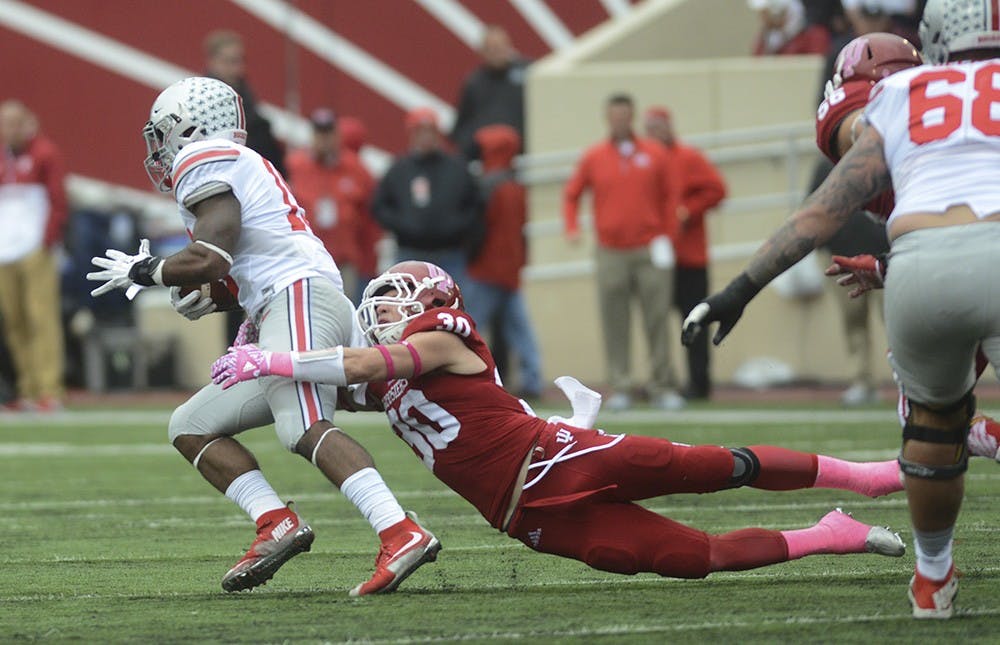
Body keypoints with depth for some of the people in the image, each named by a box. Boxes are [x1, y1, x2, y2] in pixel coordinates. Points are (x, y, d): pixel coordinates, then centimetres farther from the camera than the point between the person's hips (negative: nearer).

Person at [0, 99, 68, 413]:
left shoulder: (44, 152, 0)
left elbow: (58, 201, -5)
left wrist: (49, 240, -12)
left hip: (35, 250, -6)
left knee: (41, 318, -11)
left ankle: (50, 390, -13)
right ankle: (29, 390, 5)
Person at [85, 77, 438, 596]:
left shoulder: (205, 163, 0)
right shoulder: (241, 166, 29)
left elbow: (210, 260, -12)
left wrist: (143, 272, 3)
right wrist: (203, 294, 14)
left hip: (301, 300, -10)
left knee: (304, 428, -29)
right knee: (191, 428, 12)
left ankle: (401, 534, -43)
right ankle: (276, 523, -7)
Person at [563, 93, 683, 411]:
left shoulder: (654, 154, 6)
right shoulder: (593, 158, 8)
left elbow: (669, 197, 9)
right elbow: (571, 194, 16)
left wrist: (668, 236, 1)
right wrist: (571, 228, 2)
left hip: (650, 251, -1)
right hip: (610, 253, 1)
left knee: (657, 320, -3)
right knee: (615, 325, -2)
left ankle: (663, 387, 0)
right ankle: (619, 388, 0)